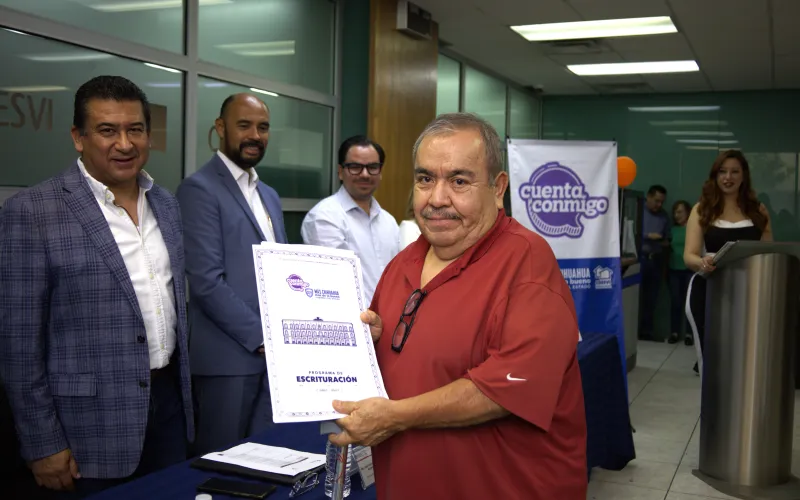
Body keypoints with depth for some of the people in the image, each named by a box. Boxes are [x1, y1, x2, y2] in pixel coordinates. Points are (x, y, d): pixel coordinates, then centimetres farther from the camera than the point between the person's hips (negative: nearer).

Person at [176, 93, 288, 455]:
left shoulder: (269, 195, 17)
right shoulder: (199, 189, -9)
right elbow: (207, 281, -17)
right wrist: (260, 336, -16)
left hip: (272, 349, 7)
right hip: (229, 354, -7)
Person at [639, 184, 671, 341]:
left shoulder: (664, 216, 13)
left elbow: (667, 239, 19)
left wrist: (665, 242, -3)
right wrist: (648, 236, -16)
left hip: (656, 260, 5)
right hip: (640, 258, -5)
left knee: (651, 298, 8)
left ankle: (646, 331, 16)